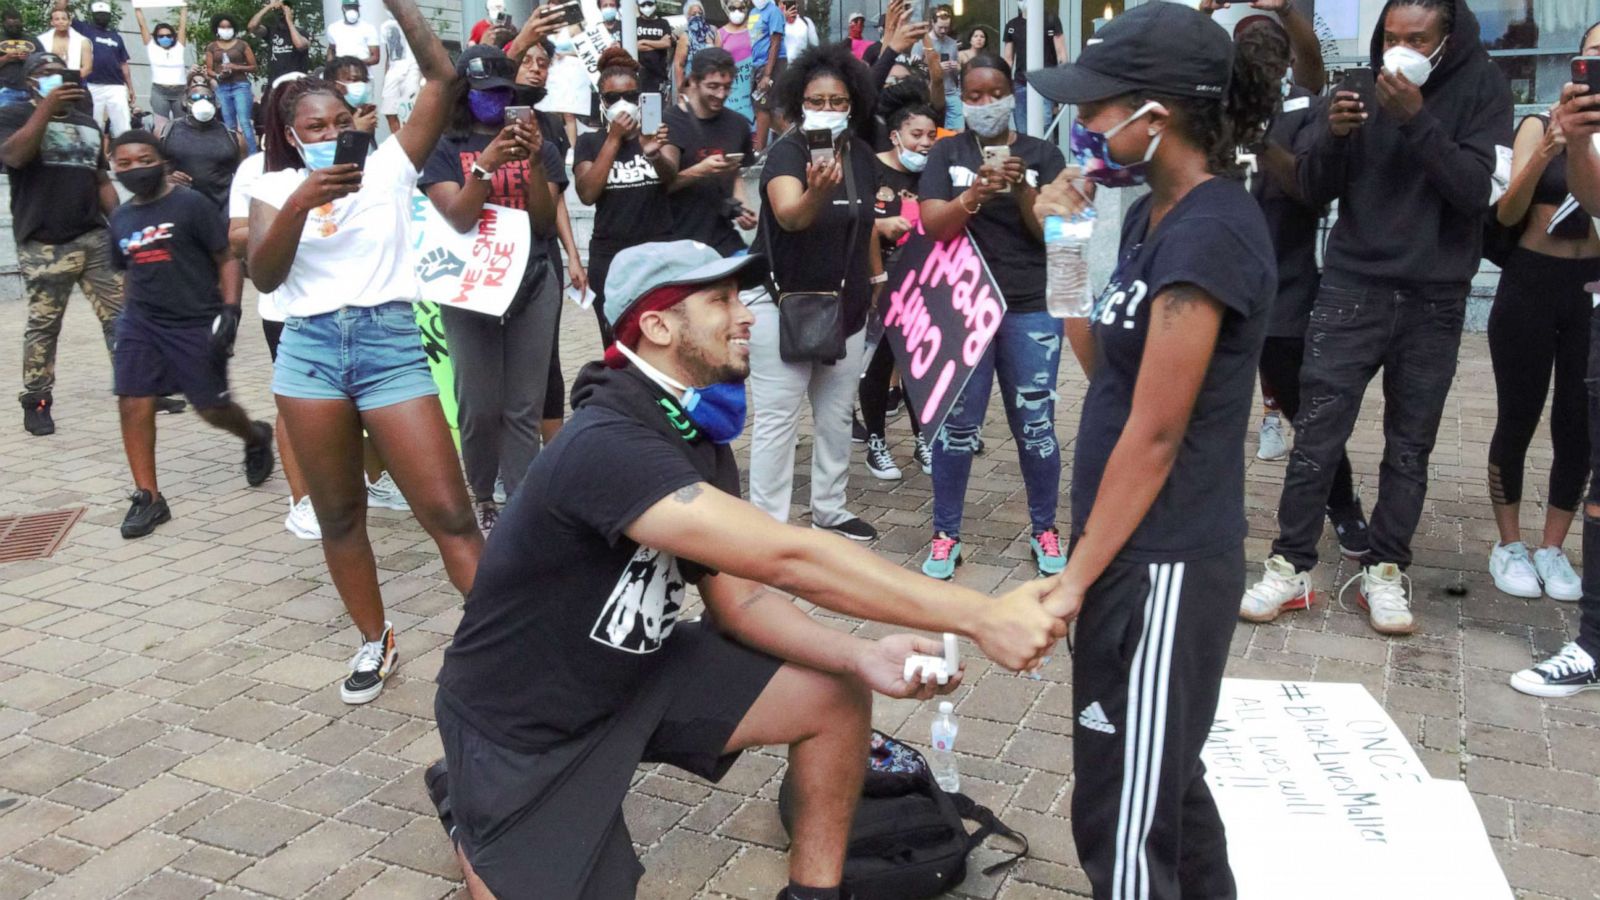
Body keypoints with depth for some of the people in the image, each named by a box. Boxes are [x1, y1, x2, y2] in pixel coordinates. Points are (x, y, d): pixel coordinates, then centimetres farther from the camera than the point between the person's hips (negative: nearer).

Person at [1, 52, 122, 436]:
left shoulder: (86, 122, 21)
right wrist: (47, 107, -18)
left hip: (95, 238, 5)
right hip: (44, 245, -5)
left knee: (120, 314, 0)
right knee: (43, 326, -3)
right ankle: (36, 403, 6)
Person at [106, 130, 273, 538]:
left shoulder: (190, 204, -7)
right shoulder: (121, 218, 11)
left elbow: (226, 258, -6)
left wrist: (230, 310, -15)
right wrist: (126, 318, 21)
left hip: (197, 323, -5)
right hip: (141, 324, 5)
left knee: (212, 408, 1)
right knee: (133, 403, -5)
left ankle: (256, 437, 36)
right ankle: (148, 497, 5)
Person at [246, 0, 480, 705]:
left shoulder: (388, 167, 8)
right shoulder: (275, 187, 10)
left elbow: (441, 77, 1)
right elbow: (263, 277, -4)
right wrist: (300, 203, -17)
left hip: (391, 341, -2)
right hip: (308, 351, 2)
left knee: (449, 512, -8)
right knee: (339, 514, 10)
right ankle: (375, 642, 26)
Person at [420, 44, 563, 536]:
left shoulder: (538, 146, 9)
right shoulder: (444, 149, 3)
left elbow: (545, 224, 1)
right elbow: (458, 218, -10)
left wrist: (534, 164, -13)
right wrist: (486, 164, -24)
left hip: (532, 283, 2)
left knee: (524, 408, 0)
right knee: (480, 406, -2)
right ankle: (481, 500, 18)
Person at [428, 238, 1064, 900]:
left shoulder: (703, 442, -2)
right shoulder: (604, 447, -32)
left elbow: (740, 596, -4)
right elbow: (786, 559, -39)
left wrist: (861, 657, -21)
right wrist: (979, 616, -37)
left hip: (637, 672, 7)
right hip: (520, 721, -7)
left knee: (837, 697, -7)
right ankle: (471, 805, 17)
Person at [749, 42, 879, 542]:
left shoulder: (862, 154, 3)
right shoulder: (786, 152, -15)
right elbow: (788, 216, -34)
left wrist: (876, 280, 17)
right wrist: (817, 192, -54)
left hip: (846, 307, 6)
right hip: (784, 305, -6)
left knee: (837, 416, 14)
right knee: (777, 418, -4)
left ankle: (829, 510, 28)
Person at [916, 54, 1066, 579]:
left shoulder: (1042, 155, 5)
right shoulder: (947, 154, 6)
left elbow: (1054, 233, -2)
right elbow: (932, 227, -6)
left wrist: (1022, 191, -19)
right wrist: (974, 195, -24)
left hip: (1031, 309, 0)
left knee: (1035, 425, 2)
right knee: (957, 424, 1)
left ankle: (1044, 529, 19)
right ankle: (946, 535, 13)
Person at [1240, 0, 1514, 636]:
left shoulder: (1482, 87, -2)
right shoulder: (1362, 86, 3)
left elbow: (1477, 191, -13)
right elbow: (1315, 192, 3)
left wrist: (1418, 119, -21)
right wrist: (1333, 135, -16)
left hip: (1434, 300, 0)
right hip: (1351, 290, 1)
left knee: (1410, 446, 6)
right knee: (1316, 436, -4)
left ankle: (1384, 573, 17)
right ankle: (1291, 567, 4)